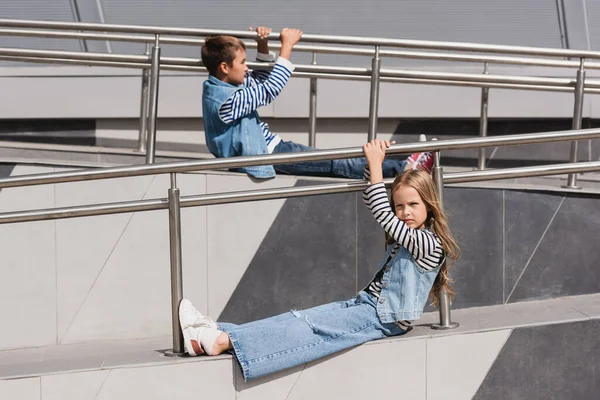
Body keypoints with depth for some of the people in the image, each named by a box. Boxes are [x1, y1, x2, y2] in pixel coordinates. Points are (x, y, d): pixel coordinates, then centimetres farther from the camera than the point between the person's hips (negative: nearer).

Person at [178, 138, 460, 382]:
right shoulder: (407, 233, 14)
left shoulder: (429, 243, -13)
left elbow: (383, 216, -20)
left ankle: (225, 341, -31)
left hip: (383, 318, -9)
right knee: (300, 319, -7)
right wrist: (375, 160, 10)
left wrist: (375, 167, -17)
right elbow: (371, 203, 23)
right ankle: (212, 329, -20)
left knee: (308, 325, -20)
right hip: (366, 304, 9)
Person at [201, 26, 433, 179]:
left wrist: (263, 47, 4)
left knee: (331, 159, 6)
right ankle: (403, 169, -14)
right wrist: (287, 46, -17)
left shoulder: (216, 86, 5)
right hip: (266, 154, -11)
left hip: (269, 146, 11)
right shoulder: (228, 100, -27)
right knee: (335, 164, -13)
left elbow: (261, 80, 18)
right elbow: (270, 89, -24)